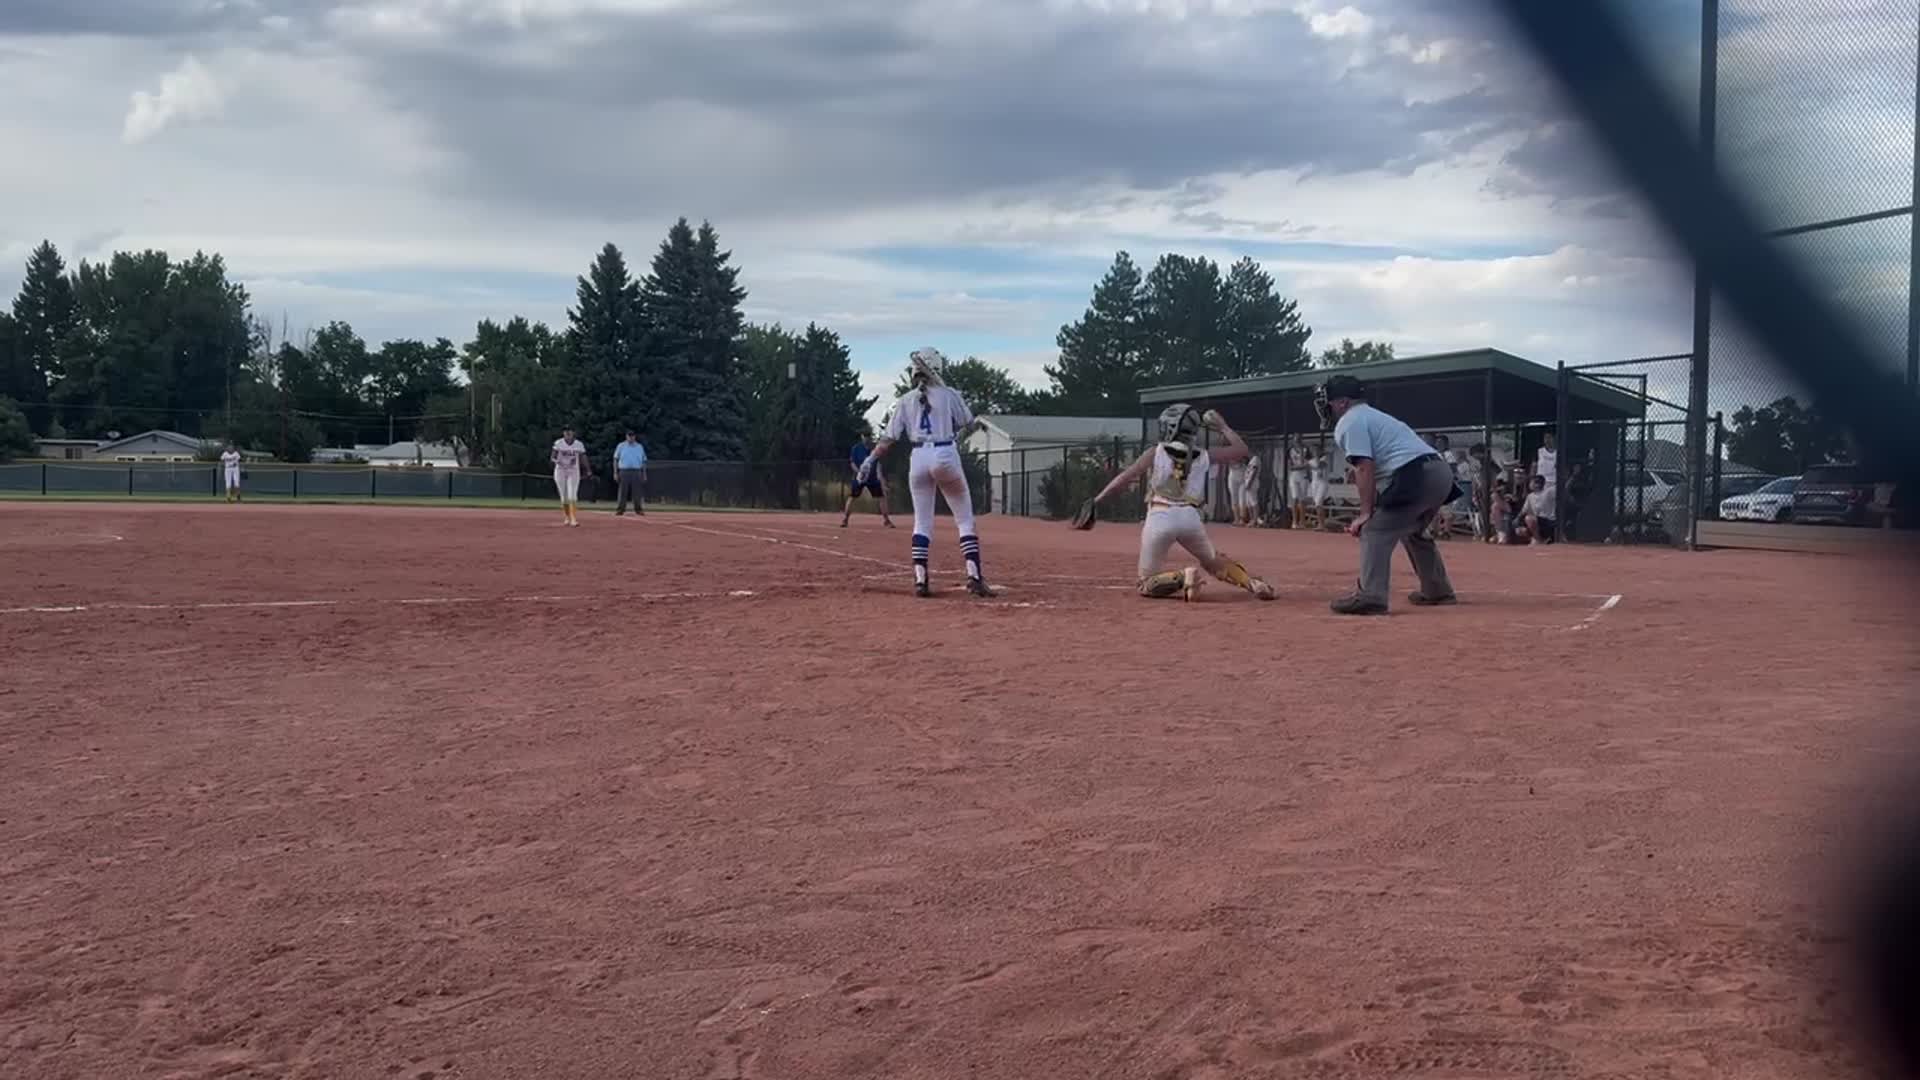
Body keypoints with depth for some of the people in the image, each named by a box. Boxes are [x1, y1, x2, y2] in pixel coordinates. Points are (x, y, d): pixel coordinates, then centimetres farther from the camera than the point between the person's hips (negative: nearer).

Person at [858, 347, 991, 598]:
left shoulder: (905, 401, 7)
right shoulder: (950, 395, 2)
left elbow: (889, 438, 3)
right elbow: (968, 424, 12)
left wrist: (870, 460, 6)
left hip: (919, 458, 2)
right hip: (946, 455, -2)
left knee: (922, 521, 11)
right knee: (965, 519, 6)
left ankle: (920, 579, 2)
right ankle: (974, 575, -5)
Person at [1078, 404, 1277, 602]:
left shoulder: (1155, 452, 7)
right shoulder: (1204, 457, 13)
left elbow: (1125, 478, 0)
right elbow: (1241, 450, 24)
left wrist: (1095, 502, 3)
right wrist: (1222, 426, 34)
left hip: (1159, 518, -3)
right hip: (1191, 517, 3)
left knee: (1145, 584, 7)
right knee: (1213, 561, 30)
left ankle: (1180, 579, -21)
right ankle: (1252, 582, 5)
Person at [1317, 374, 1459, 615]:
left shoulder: (1348, 422, 1)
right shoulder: (1373, 415, 31)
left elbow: (1365, 468, -10)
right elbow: (1377, 466, 27)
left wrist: (1365, 513, -11)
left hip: (1416, 476, -10)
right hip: (1441, 471, 10)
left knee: (1375, 531, -9)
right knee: (1413, 531, 29)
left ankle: (1370, 596, -20)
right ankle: (1437, 591, 36)